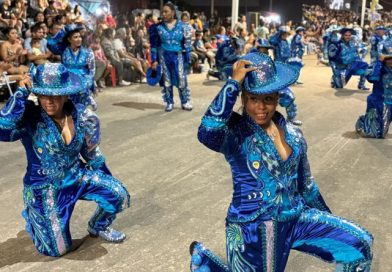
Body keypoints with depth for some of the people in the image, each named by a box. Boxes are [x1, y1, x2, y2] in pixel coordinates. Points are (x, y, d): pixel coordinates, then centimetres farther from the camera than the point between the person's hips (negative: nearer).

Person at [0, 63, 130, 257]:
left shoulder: (82, 117, -11)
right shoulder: (29, 118, -22)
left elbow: (92, 154, 5)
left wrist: (107, 182, 15)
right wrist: (21, 94, -36)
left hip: (77, 175, 4)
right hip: (44, 188, -3)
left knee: (119, 196, -14)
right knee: (57, 249, -2)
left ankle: (98, 227, 20)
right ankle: (31, 219, 31)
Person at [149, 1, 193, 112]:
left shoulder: (183, 26, -2)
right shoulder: (158, 27, 0)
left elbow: (187, 44, 2)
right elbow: (154, 45, 3)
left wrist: (187, 59, -1)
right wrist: (154, 60, -3)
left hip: (178, 56, -1)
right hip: (163, 56, 1)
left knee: (182, 80, 1)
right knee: (166, 80, 6)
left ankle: (185, 102, 14)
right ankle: (169, 103, 17)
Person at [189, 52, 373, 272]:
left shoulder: (293, 134, 1)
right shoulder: (234, 132, -15)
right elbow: (207, 134, -40)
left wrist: (329, 220, 23)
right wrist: (233, 83, -34)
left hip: (296, 218, 5)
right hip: (253, 229, -5)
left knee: (361, 245, -3)